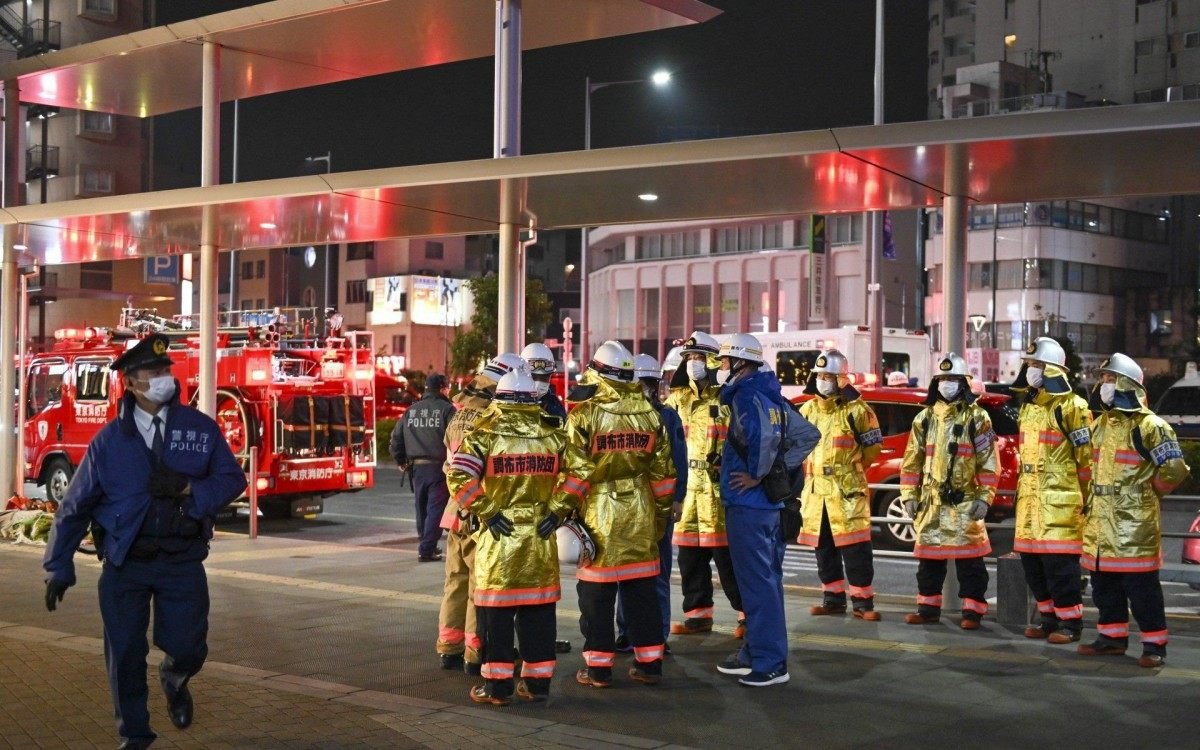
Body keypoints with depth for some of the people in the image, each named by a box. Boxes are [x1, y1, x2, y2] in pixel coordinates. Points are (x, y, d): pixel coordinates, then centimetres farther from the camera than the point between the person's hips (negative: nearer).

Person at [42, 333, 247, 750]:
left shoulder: (201, 429, -1)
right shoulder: (110, 440, -2)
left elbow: (232, 479, 1)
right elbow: (75, 506, 3)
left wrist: (188, 489, -18)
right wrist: (59, 568, 2)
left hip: (182, 562, 0)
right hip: (125, 564, 0)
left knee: (187, 648, -1)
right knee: (125, 656, 4)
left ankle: (174, 681, 38)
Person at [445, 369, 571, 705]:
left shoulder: (485, 434, -6)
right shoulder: (554, 434, 3)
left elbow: (459, 477, -16)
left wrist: (486, 512, -9)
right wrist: (557, 511, 2)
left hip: (498, 535, -3)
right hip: (540, 534, 3)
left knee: (496, 608, 5)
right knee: (539, 608, 11)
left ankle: (497, 685, 8)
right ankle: (537, 682, 17)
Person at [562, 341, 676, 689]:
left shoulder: (585, 413, -9)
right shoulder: (648, 412, 4)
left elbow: (575, 470, -12)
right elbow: (663, 469, 8)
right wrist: (661, 511, 17)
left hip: (598, 510, -4)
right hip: (640, 510, 4)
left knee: (596, 590, 4)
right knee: (642, 587, 11)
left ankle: (598, 666, 8)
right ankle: (649, 663, 16)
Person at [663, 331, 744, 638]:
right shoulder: (678, 399, 14)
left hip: (718, 486, -6)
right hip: (686, 485, 6)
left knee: (726, 553, -5)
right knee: (689, 553, 9)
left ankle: (748, 613, 5)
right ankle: (698, 614, 19)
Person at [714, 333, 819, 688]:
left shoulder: (746, 396, -14)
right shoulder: (774, 397, 13)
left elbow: (764, 435, -33)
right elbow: (809, 434, 19)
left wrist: (756, 475, -20)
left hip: (748, 503, -10)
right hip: (774, 503, 10)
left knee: (758, 583, -5)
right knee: (767, 579, 15)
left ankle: (771, 663, -1)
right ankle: (755, 652, 25)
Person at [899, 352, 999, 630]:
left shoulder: (977, 417, -2)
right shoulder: (924, 417, 10)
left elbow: (988, 461, -5)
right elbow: (912, 460, 12)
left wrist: (984, 497, -11)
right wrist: (909, 495, 7)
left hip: (965, 501, -4)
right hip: (931, 500, 4)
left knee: (968, 558, -2)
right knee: (928, 555, 9)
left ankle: (972, 611, 6)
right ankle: (928, 607, 19)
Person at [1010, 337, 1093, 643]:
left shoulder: (1071, 407, -10)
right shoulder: (1028, 405, 15)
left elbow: (1087, 456, -10)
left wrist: (1084, 499, -8)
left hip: (1059, 499, -8)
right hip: (1029, 497, 8)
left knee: (1059, 562, -7)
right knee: (1031, 561, 10)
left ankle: (1071, 622, 3)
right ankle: (1050, 617, 22)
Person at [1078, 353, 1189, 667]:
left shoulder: (1149, 425, -11)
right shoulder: (1100, 424, 14)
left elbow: (1174, 469, -12)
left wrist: (1148, 492, -2)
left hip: (1134, 521, -8)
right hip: (1100, 518, 8)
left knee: (1140, 584, -4)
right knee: (1103, 582, 12)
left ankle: (1155, 643, 4)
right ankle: (1113, 636, 24)